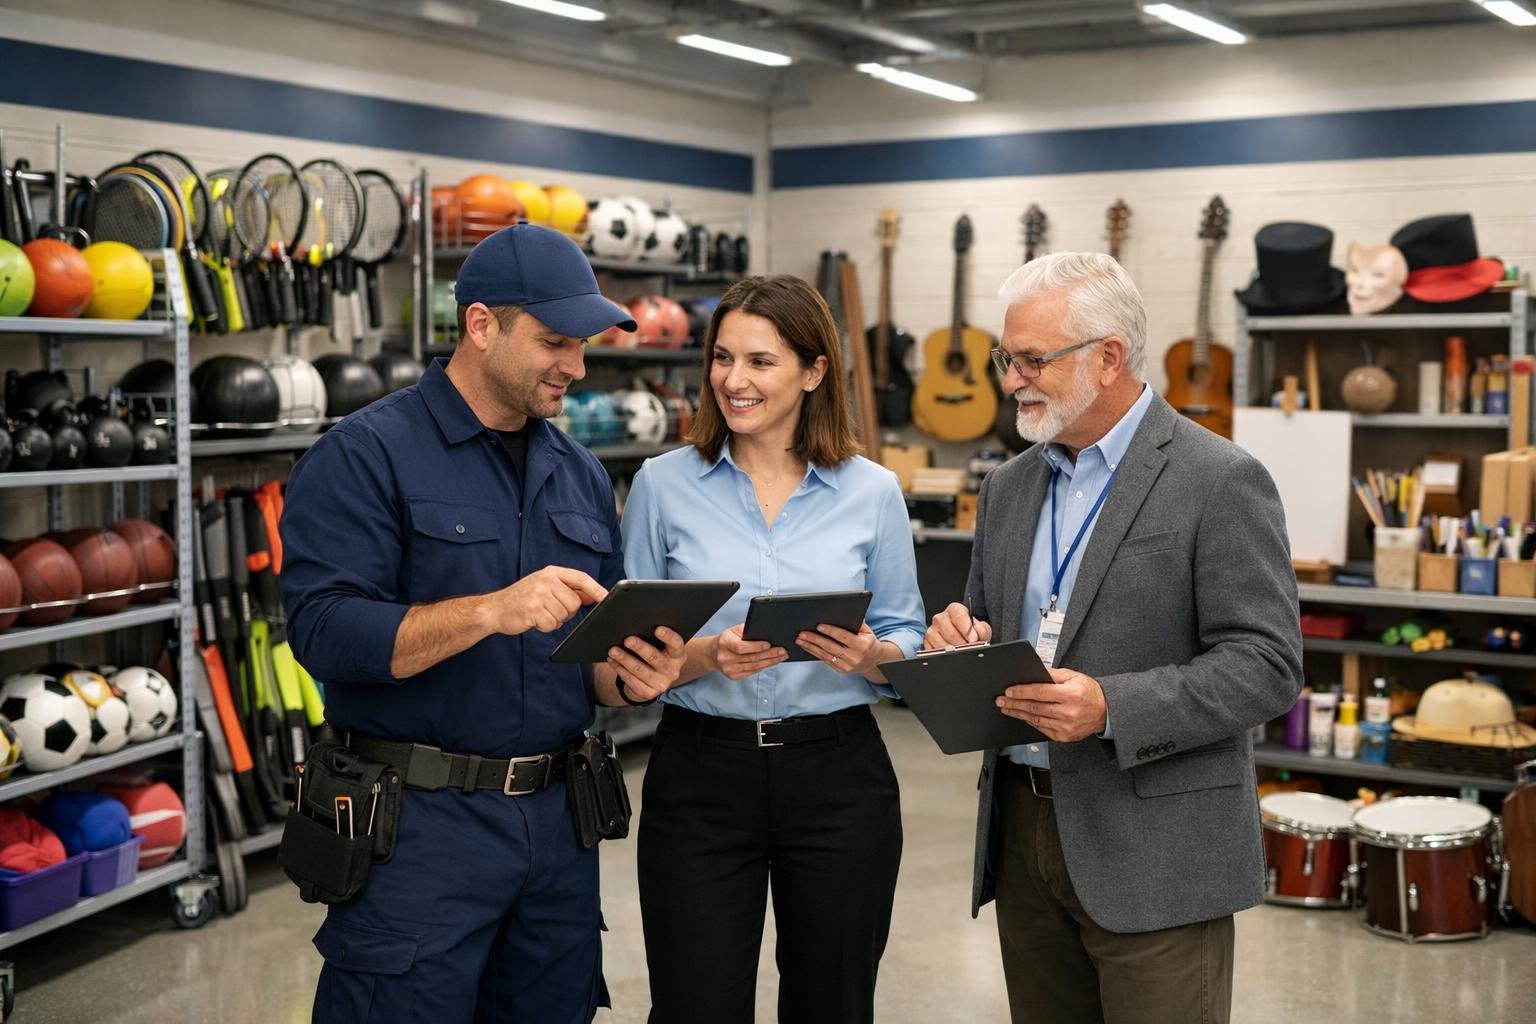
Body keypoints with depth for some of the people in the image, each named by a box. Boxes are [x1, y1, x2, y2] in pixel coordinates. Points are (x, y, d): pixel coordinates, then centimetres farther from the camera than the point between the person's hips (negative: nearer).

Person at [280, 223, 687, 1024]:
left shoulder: (580, 474, 12)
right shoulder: (366, 456, -8)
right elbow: (324, 629, -19)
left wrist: (628, 674, -7)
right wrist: (489, 611, -29)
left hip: (557, 820, 6)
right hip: (417, 824, -6)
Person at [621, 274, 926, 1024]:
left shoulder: (872, 492, 2)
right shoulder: (663, 484, 0)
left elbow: (908, 641, 7)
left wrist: (869, 655, -15)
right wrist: (707, 657, -18)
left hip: (838, 774, 1)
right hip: (699, 773, -1)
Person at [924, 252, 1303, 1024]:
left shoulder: (1219, 482, -9)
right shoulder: (1008, 487, 12)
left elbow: (1267, 663, -14)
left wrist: (1112, 708, -25)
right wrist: (961, 642, -3)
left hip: (1154, 852, -6)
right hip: (1022, 833, 7)